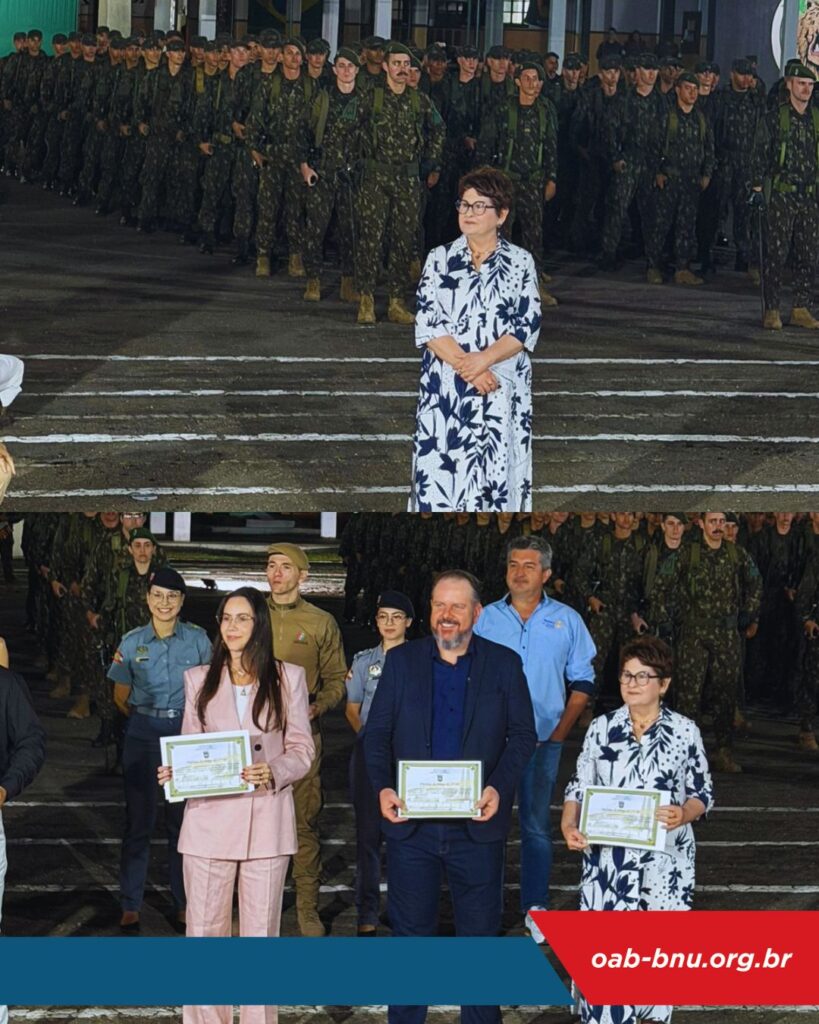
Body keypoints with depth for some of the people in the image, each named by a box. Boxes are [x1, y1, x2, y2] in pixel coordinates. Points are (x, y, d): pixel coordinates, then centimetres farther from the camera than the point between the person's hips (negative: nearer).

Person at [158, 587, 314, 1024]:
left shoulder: (288, 677, 5)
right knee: (204, 931, 0)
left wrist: (274, 771, -16)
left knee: (261, 932, 3)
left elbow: (301, 749, 4)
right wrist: (174, 772, -8)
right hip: (209, 819, 1)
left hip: (266, 820, -1)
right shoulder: (199, 679, 11)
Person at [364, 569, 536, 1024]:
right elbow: (377, 733, 7)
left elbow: (523, 734, 2)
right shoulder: (401, 661, 7)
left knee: (480, 935, 4)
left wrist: (499, 788, -14)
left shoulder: (504, 664, 4)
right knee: (410, 932, 7)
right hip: (411, 821, 1)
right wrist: (382, 788, -10)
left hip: (476, 824, -1)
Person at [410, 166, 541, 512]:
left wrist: (482, 359, -18)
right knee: (441, 471, -4)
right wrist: (466, 367, -15)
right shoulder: (440, 259, 6)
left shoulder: (520, 262, 5)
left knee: (497, 470, -1)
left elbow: (527, 326, -3)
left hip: (503, 392, 0)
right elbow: (427, 324, -2)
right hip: (445, 390, 0)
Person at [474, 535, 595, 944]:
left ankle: (535, 908, 10)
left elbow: (582, 682, 7)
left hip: (542, 741, -1)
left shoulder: (567, 621, 4)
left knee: (536, 825, 4)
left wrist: (561, 731, -1)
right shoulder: (486, 619, 5)